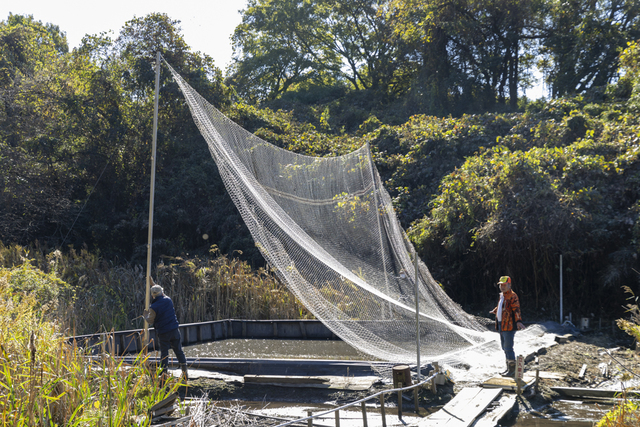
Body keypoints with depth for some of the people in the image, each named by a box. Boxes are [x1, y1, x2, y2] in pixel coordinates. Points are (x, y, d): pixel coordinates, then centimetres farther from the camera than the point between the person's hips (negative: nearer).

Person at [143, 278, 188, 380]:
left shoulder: (153, 307, -12)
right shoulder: (168, 300, 3)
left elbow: (150, 321, -6)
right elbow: (162, 293, 24)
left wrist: (145, 315, 14)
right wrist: (153, 283, 32)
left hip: (163, 333, -3)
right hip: (174, 330, 4)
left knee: (164, 353, 7)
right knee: (179, 351, 11)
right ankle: (185, 372, 14)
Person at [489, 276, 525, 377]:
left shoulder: (512, 296, -12)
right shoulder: (502, 295, 16)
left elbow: (516, 310, -24)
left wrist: (518, 321, -38)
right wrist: (494, 311, 53)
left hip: (509, 326, -10)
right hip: (501, 325, 10)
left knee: (508, 348, -9)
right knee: (505, 348, 14)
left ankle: (512, 370, -3)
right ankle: (509, 368, 23)